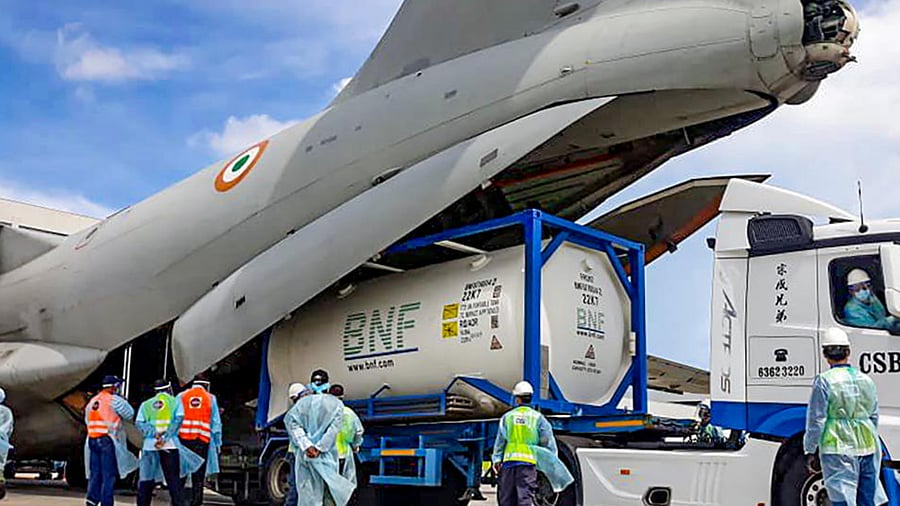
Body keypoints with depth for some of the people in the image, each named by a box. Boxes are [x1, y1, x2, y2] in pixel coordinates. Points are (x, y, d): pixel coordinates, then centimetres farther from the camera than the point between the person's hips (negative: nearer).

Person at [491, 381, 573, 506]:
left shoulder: (507, 417, 9)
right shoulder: (538, 417, 3)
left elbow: (500, 441, 9)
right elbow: (548, 441, 2)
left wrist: (496, 459, 12)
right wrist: (552, 462, 10)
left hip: (509, 459, 2)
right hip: (528, 461, -2)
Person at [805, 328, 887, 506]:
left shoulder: (824, 381, -8)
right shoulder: (866, 380, 9)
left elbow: (816, 420, -8)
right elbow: (874, 417, 18)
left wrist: (810, 451, 0)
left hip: (838, 450, -5)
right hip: (868, 448, 6)